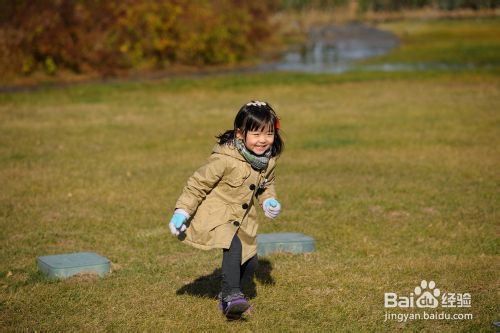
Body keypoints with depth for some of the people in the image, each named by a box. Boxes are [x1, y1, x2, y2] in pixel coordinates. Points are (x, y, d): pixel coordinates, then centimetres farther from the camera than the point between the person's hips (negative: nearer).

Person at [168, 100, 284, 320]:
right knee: (233, 245, -32)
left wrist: (269, 200, -4)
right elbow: (198, 183, -17)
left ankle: (227, 299, 29)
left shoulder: (268, 160, -4)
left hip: (243, 219, 7)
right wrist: (181, 212, -19)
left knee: (250, 262, 7)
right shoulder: (225, 159, -26)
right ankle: (231, 295, -28)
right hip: (216, 216, -7)